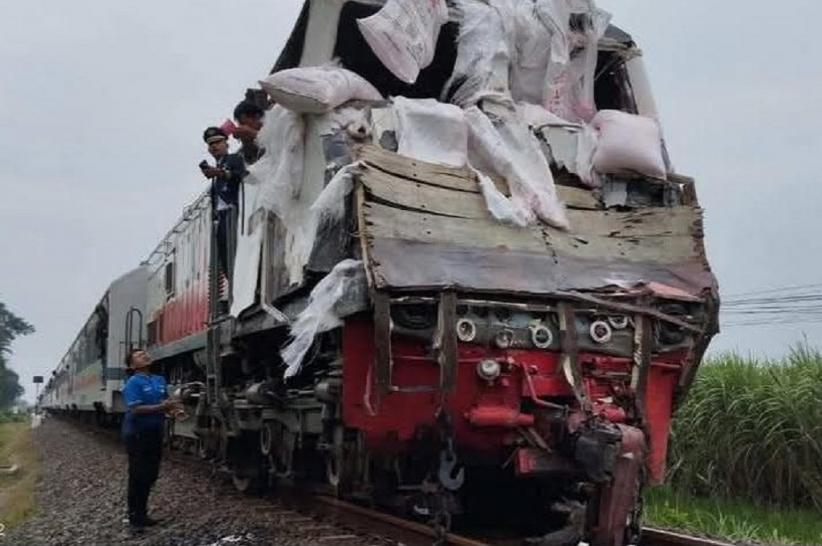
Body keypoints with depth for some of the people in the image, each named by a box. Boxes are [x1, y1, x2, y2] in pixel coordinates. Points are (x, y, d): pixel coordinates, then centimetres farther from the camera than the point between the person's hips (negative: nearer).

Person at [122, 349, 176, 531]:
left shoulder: (159, 380, 11)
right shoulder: (133, 383, -13)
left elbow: (165, 402, 20)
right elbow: (135, 410, -22)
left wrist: (170, 406, -4)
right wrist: (160, 407, -24)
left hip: (155, 433, 7)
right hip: (137, 434, -7)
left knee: (151, 475, 12)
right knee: (138, 476, -2)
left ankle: (142, 513, 24)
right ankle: (134, 517, 7)